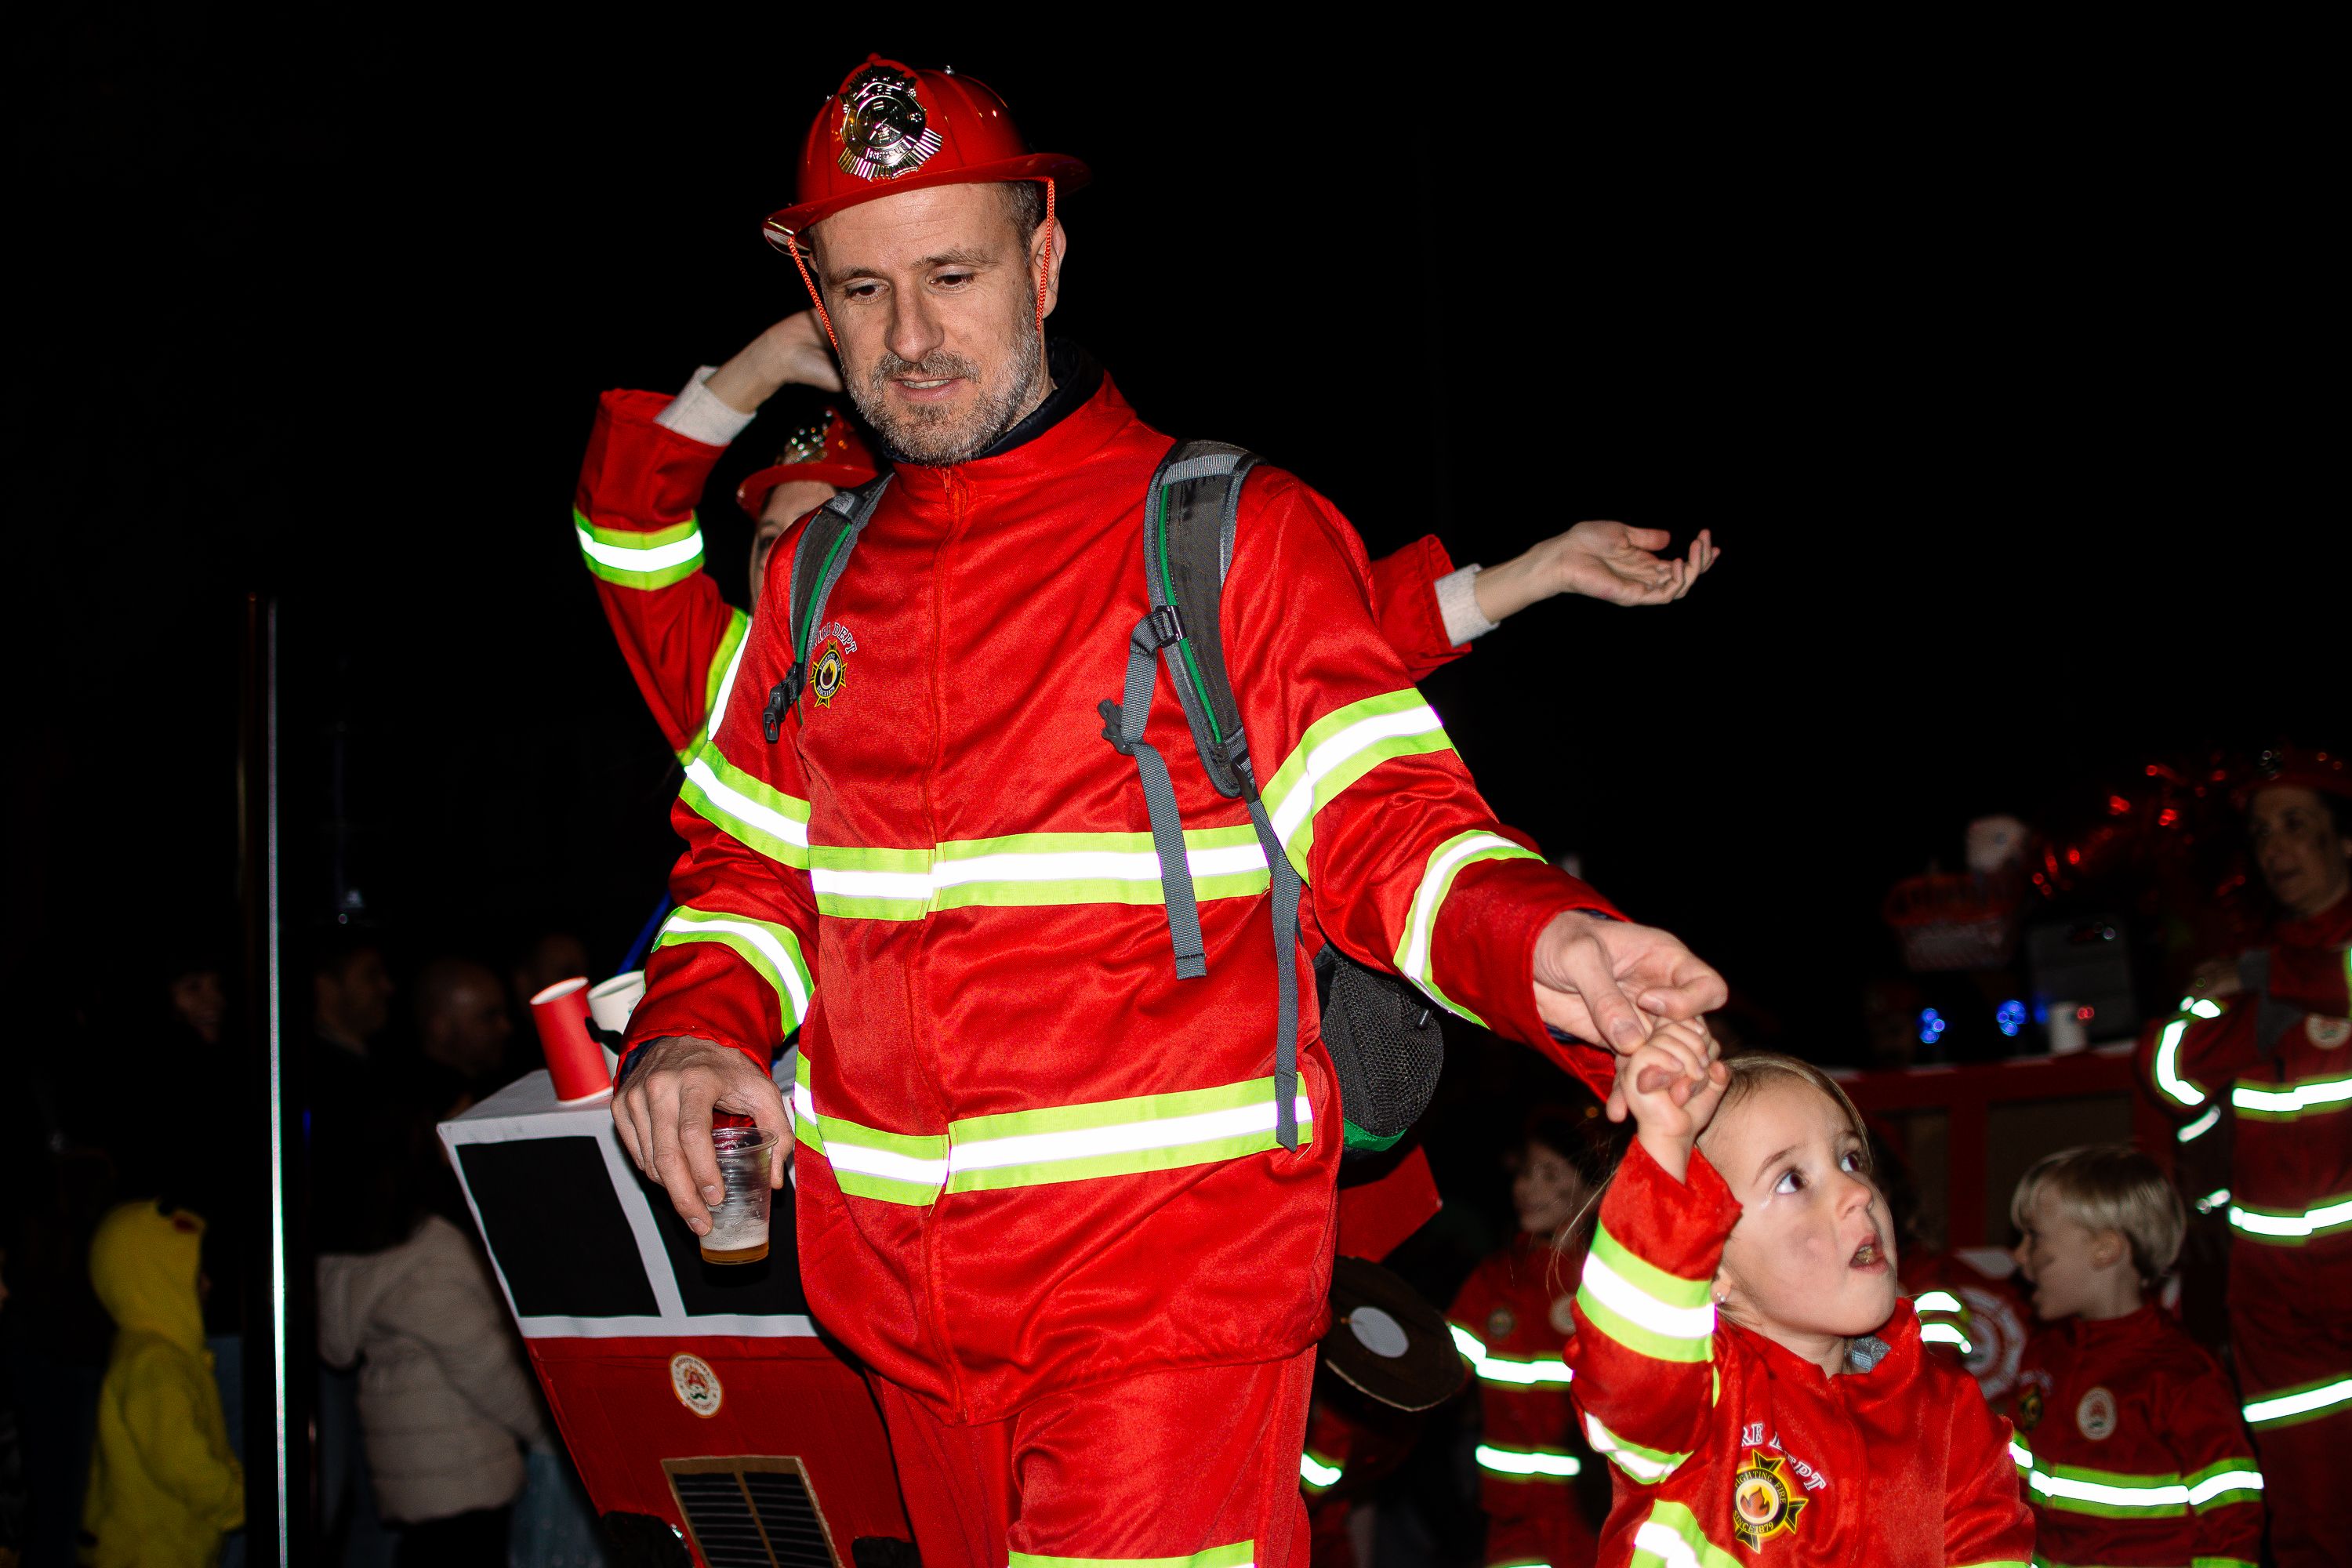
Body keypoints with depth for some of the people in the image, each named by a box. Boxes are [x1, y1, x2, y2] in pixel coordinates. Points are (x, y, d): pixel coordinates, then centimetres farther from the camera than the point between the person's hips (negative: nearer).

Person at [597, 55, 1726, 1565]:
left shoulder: (1236, 536, -2)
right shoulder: (816, 579, 12)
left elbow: (1385, 824, -6)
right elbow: (754, 863, 18)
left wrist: (1537, 942, -26)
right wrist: (695, 1028, -3)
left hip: (1173, 1267, -5)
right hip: (904, 1294, 5)